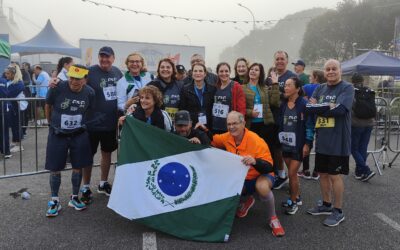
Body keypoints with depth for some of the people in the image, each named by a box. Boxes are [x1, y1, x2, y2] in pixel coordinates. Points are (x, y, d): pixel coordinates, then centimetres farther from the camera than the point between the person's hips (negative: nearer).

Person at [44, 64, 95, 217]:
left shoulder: (89, 92, -11)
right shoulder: (57, 88, -18)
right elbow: (48, 106, 0)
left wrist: (81, 124, 11)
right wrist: (52, 124, 11)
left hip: (79, 135, 2)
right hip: (57, 135, -2)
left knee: (78, 167, 8)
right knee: (55, 168, 5)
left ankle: (74, 198, 27)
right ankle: (55, 201, 22)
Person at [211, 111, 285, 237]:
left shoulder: (256, 141, -27)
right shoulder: (227, 138, -10)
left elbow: (269, 168, -30)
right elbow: (211, 141, 9)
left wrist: (255, 161, -50)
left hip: (260, 176, -6)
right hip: (241, 179, 6)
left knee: (262, 187, -39)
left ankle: (272, 218, -10)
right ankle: (245, 201, 19)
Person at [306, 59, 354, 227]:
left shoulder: (347, 88, -7)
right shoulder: (320, 88, 11)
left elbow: (340, 109, -22)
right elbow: (308, 107, -1)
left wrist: (319, 108, -11)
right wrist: (329, 107, -15)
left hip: (338, 141, -6)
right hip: (321, 140, 6)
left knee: (335, 175, 1)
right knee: (323, 173, 15)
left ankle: (338, 211, 16)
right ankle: (326, 205, 32)